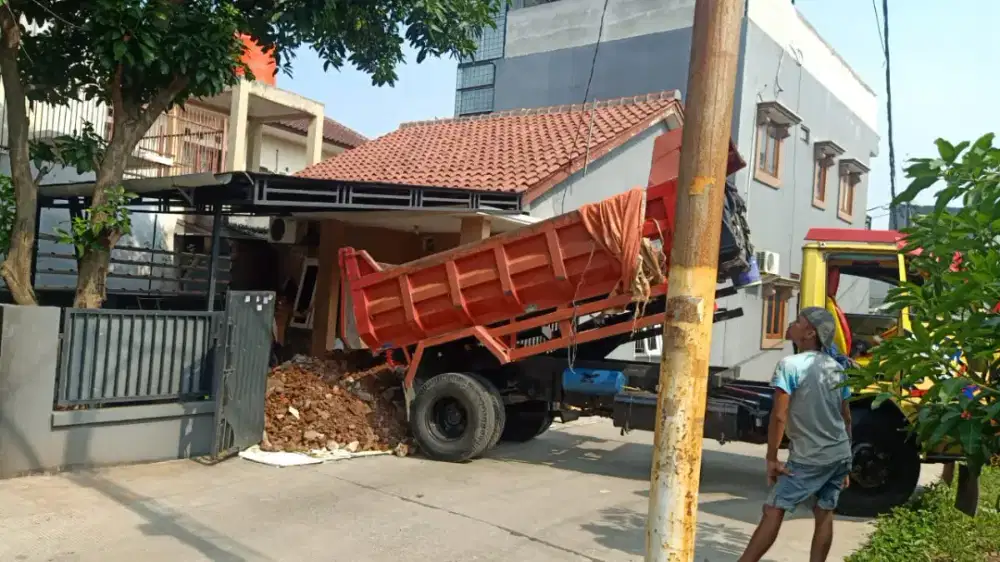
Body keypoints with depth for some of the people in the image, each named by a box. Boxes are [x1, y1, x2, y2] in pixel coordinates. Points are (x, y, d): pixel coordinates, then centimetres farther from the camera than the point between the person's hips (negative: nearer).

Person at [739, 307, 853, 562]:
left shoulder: (790, 365, -14)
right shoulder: (837, 367, 8)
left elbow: (779, 417, -18)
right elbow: (846, 419, 13)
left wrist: (772, 459, -10)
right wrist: (845, 463, 21)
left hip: (808, 459, -7)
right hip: (841, 454, 7)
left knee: (773, 510, -2)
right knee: (824, 514, 13)